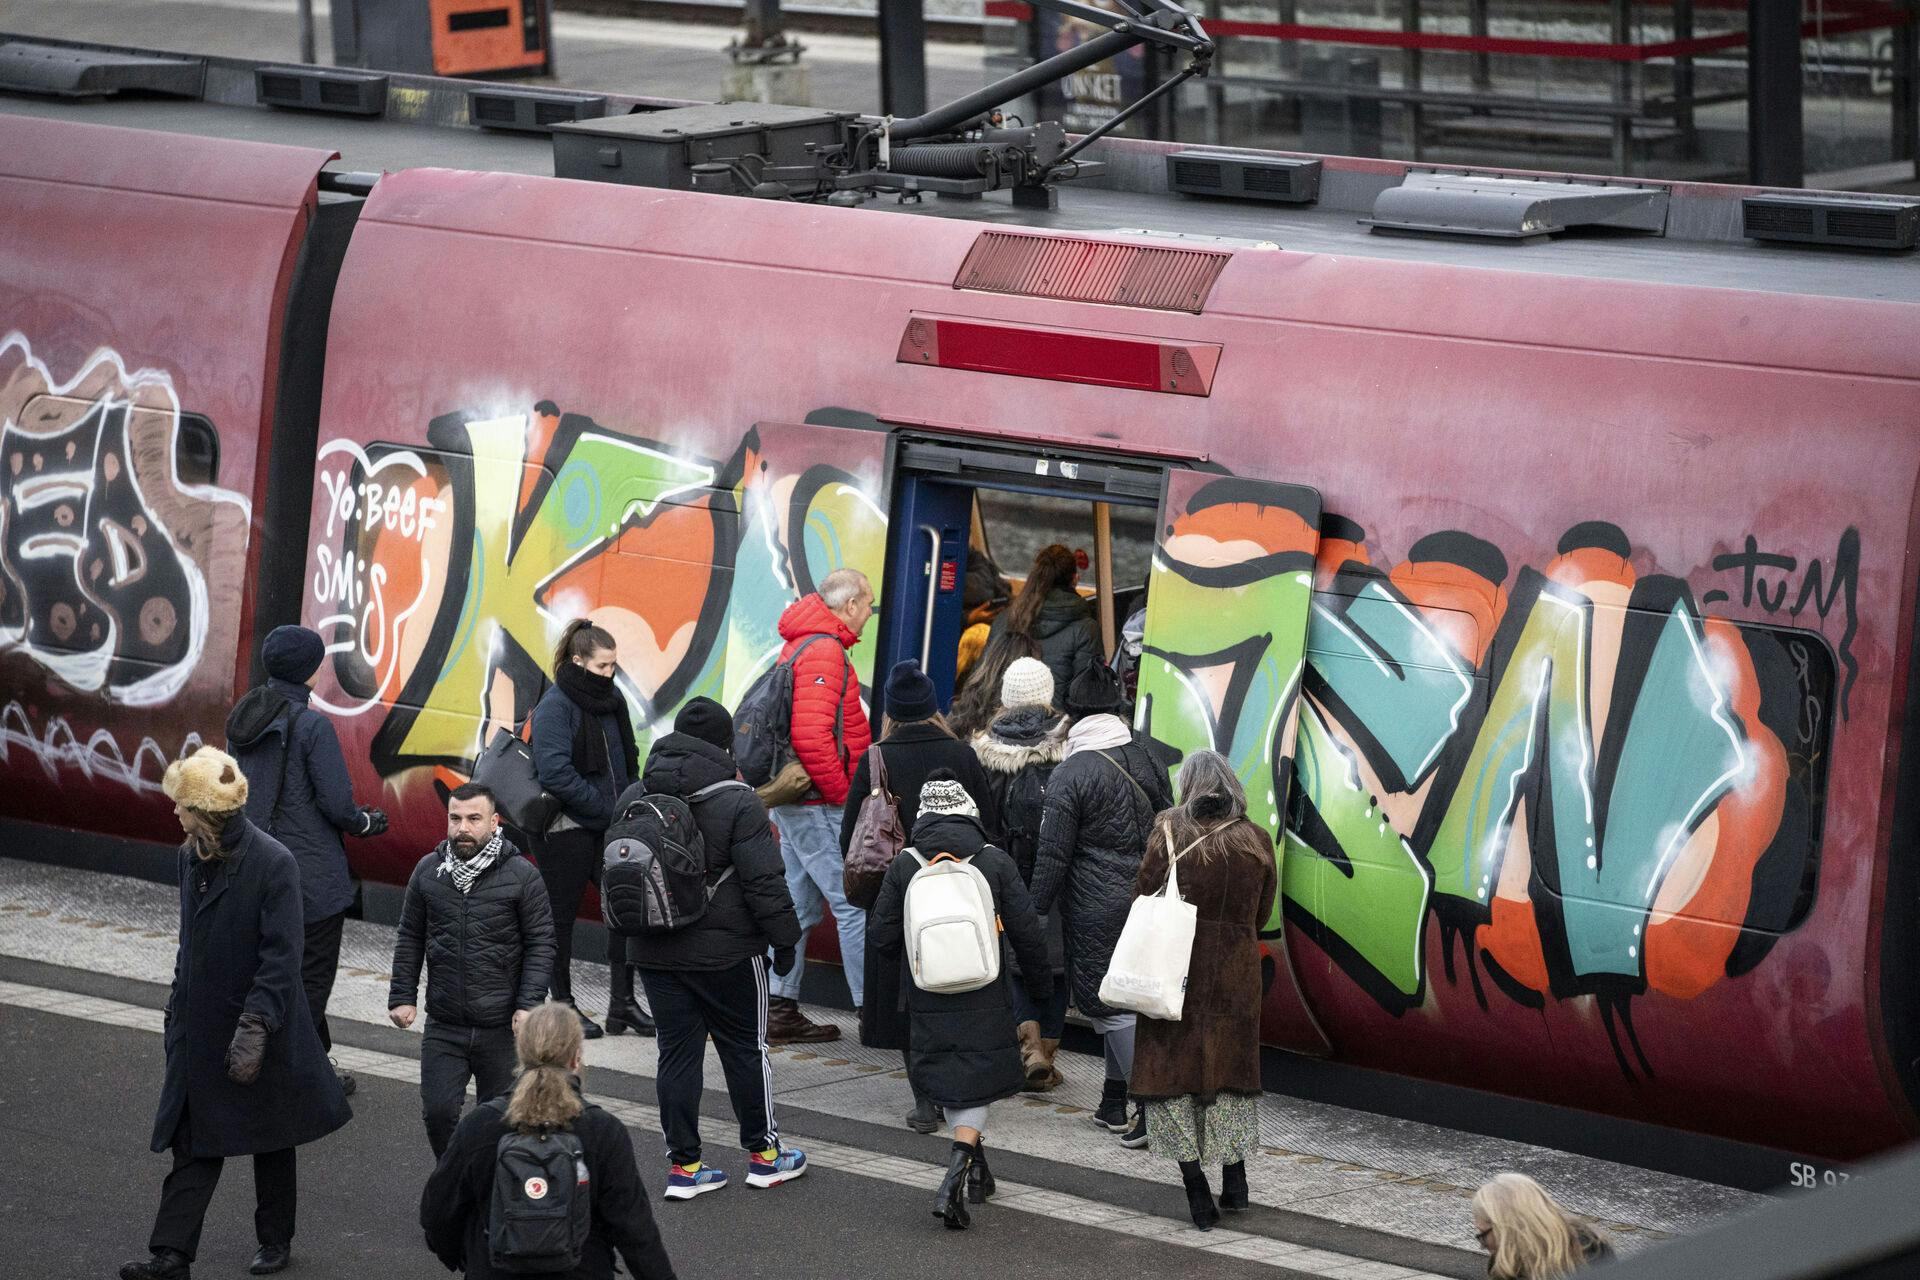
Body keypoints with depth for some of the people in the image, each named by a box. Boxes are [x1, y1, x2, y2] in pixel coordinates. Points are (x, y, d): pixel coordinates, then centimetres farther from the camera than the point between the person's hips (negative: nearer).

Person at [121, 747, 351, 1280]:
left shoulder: (273, 863, -19)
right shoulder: (192, 857, 4)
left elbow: (281, 956, -21)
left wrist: (254, 1027, -26)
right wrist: (177, 1007, 18)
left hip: (262, 1028, -6)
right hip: (199, 1026, 6)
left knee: (272, 1139, 12)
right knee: (194, 1143, 1)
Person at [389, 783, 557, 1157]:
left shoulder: (521, 875, -4)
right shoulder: (428, 871, 5)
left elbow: (541, 943, -2)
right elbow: (409, 939, 12)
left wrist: (529, 1004, -10)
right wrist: (402, 996, 5)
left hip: (501, 1028, -2)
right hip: (444, 1027, 2)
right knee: (438, 1112, -5)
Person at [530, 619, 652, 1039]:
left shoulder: (611, 699, 9)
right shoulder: (555, 706, -14)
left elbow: (627, 757, 20)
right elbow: (555, 772, -22)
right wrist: (608, 807, -18)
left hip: (610, 827, 7)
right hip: (566, 828, -7)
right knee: (561, 918, 4)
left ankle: (623, 1003, 10)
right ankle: (563, 1006, 12)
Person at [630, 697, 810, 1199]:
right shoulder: (736, 803, -14)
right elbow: (764, 880, -14)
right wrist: (783, 938, -4)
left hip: (654, 951, 5)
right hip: (725, 950, -5)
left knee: (677, 1051, 9)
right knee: (746, 1048, 10)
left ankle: (684, 1163, 9)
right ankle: (763, 1153, 19)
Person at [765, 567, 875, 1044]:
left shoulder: (799, 646, 17)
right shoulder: (824, 652, -16)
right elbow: (810, 736, -26)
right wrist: (842, 793, -18)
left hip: (791, 802, 11)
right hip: (818, 805, -11)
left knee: (801, 905, 14)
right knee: (853, 902, -8)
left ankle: (781, 1009, 16)